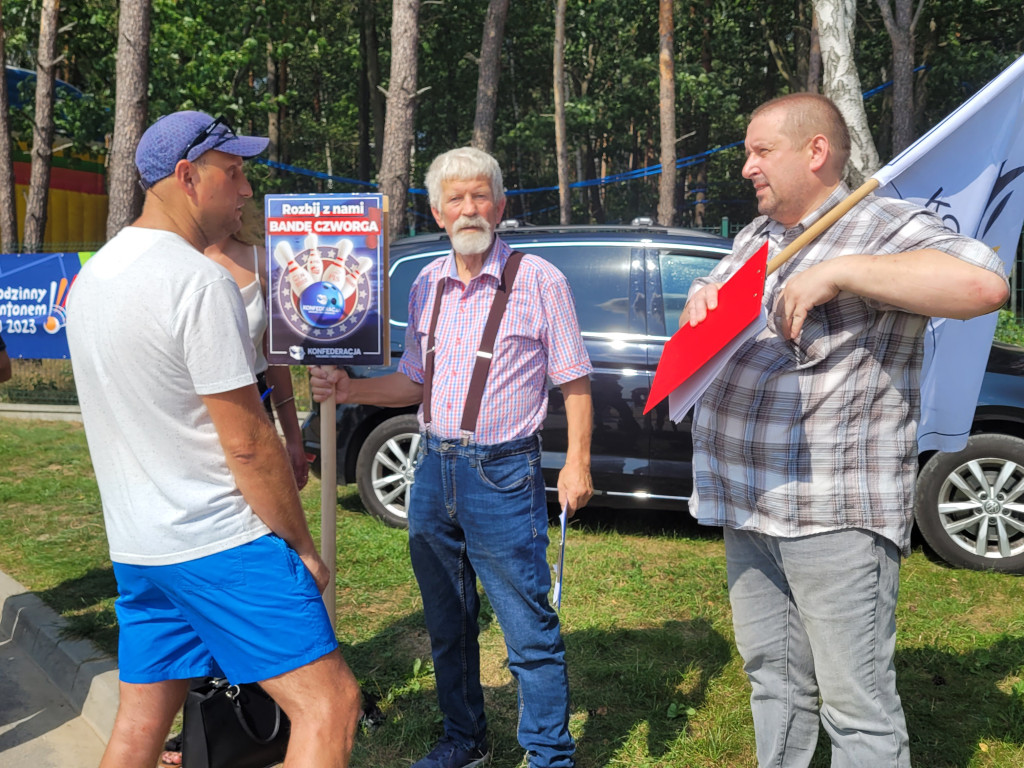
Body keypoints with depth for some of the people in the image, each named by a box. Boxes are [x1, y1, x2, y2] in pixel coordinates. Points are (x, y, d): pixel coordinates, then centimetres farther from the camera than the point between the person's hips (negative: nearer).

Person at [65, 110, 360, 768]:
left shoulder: (91, 276, 11)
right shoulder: (200, 280, -17)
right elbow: (249, 444, -18)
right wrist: (303, 546, -7)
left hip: (133, 546, 9)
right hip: (222, 542, -9)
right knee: (329, 703, -5)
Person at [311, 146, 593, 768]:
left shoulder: (538, 280, -5)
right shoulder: (427, 285, 10)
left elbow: (575, 381, -4)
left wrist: (577, 464, -11)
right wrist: (352, 389, 1)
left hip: (503, 473, -6)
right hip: (434, 467, 6)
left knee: (530, 630, 1)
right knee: (448, 625, 17)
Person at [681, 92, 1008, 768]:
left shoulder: (883, 226, -8)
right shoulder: (755, 236, 18)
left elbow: (985, 283, -26)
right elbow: (706, 332, 31)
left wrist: (840, 271, -24)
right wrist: (703, 301, 7)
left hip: (834, 515, -7)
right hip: (747, 507, 8)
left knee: (858, 709, 0)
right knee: (775, 684, 19)